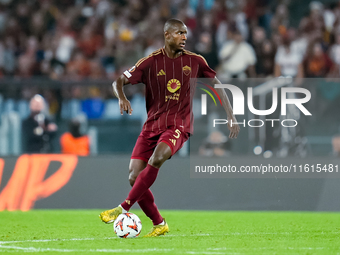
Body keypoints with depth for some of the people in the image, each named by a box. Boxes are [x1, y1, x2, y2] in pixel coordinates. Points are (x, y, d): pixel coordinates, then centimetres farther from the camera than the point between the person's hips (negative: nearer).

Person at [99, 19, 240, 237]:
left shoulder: (194, 61, 3)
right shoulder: (151, 62, -1)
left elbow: (217, 84, 15)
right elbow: (119, 81, 2)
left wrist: (231, 117, 9)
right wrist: (122, 98, -21)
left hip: (178, 125, -2)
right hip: (152, 125, 2)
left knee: (156, 158, -32)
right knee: (134, 177, -6)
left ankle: (123, 208, -27)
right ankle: (159, 224, 11)